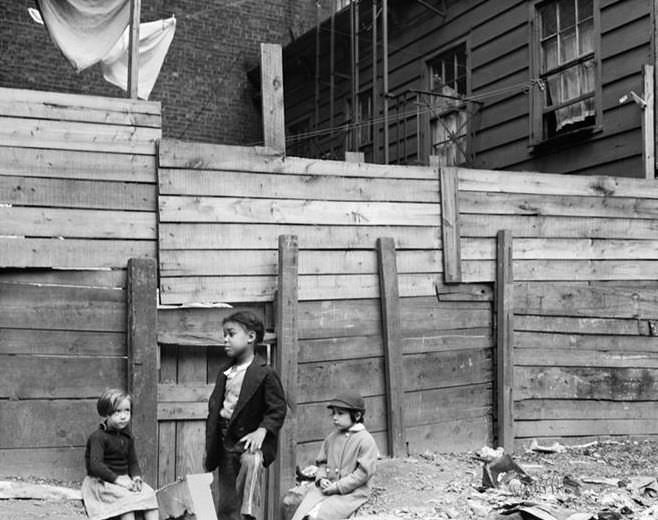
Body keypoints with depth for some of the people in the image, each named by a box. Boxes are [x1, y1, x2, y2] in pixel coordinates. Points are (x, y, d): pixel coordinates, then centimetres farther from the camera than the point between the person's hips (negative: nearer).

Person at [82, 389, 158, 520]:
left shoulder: (127, 437, 11)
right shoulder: (98, 437, -13)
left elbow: (133, 462, 15)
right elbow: (96, 466, -22)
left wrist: (136, 477, -7)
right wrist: (117, 479, -26)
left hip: (124, 479, 7)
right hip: (101, 482, -7)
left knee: (149, 494, -15)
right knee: (127, 499, -31)